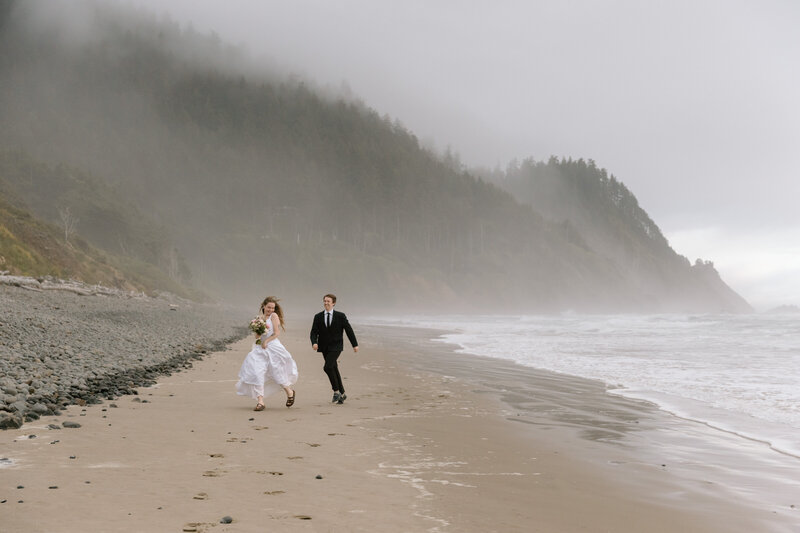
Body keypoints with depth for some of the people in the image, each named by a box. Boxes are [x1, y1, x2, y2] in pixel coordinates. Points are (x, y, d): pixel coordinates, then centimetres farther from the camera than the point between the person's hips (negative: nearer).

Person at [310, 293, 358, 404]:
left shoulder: (340, 316, -2)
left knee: (328, 367, -22)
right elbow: (314, 332, 1)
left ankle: (336, 391, -7)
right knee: (334, 370, 10)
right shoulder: (318, 317, 5)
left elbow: (349, 330, 3)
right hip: (324, 348, 4)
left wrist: (355, 344, 5)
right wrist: (314, 343, -18)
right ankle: (342, 394, 23)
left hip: (336, 346, -4)